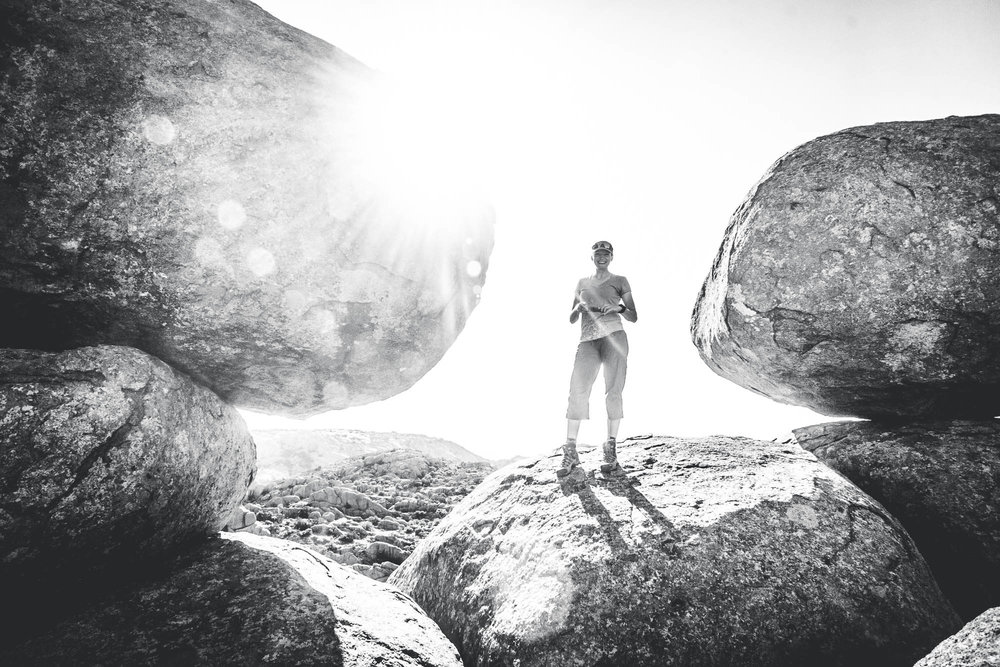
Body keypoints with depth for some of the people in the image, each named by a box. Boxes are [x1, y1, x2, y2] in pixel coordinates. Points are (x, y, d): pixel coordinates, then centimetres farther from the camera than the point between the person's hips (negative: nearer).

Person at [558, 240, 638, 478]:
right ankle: (570, 452, -8)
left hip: (614, 337, -2)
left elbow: (633, 317, 9)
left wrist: (619, 308, -11)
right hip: (588, 341, 2)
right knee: (577, 391, -12)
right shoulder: (582, 282, 23)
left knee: (613, 392, -10)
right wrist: (577, 309, -2)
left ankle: (610, 452, -4)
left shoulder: (619, 281, 15)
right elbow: (571, 320, 20)